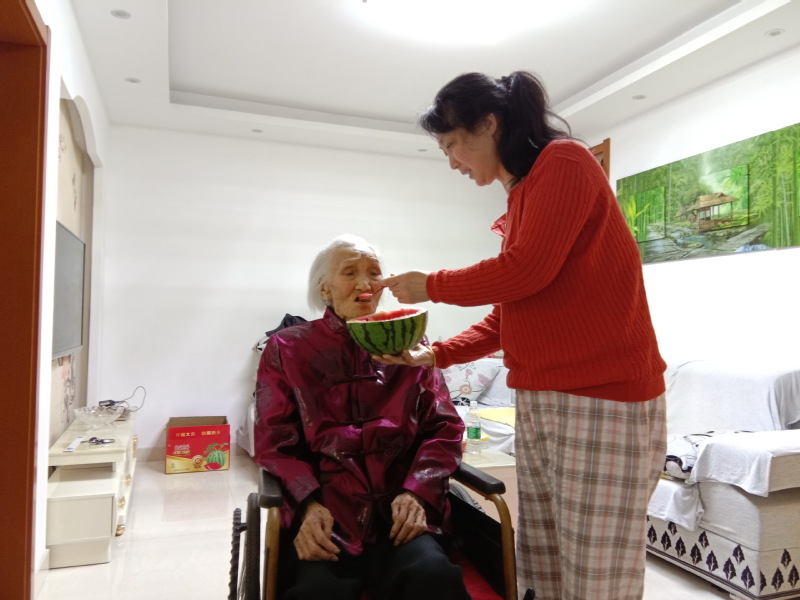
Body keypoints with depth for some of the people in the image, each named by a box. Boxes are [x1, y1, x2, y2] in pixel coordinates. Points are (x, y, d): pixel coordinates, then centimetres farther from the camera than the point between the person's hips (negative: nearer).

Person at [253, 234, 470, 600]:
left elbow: (443, 429, 8)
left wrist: (416, 493, -9)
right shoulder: (287, 349, 9)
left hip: (398, 511, 1)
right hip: (323, 514, -1)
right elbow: (275, 441, 4)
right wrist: (309, 505, -14)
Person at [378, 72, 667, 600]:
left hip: (602, 402, -8)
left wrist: (431, 287, -2)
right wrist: (436, 355, 12)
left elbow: (527, 271, -16)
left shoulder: (565, 161, -4)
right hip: (537, 402, 8)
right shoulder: (521, 198, 19)